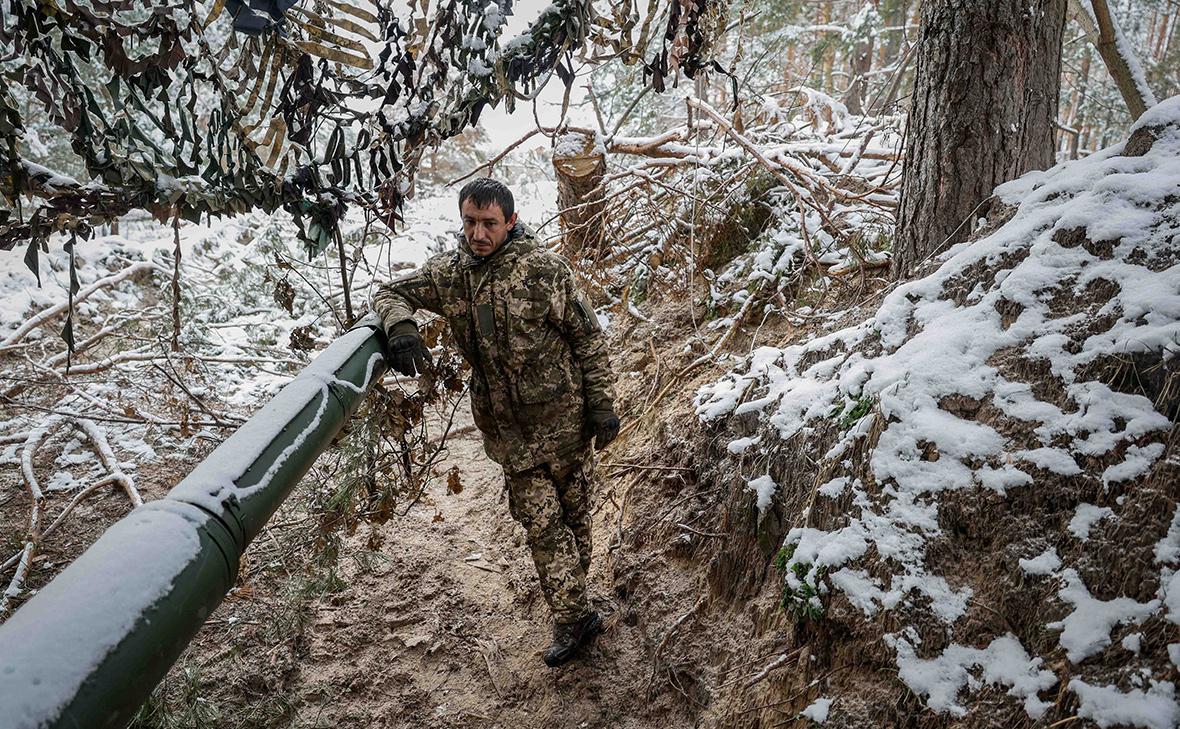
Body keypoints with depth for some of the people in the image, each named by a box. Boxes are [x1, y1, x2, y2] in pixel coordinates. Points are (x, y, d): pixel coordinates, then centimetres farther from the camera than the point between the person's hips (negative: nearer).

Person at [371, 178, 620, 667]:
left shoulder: (544, 269, -12)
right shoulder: (449, 273, -1)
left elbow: (588, 338, -7)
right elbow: (390, 293, 8)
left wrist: (602, 405, -6)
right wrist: (400, 327, -17)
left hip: (561, 416, -2)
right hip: (507, 428, 3)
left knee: (573, 508, 13)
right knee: (541, 521, 5)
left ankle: (572, 606, 34)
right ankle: (575, 617, 18)